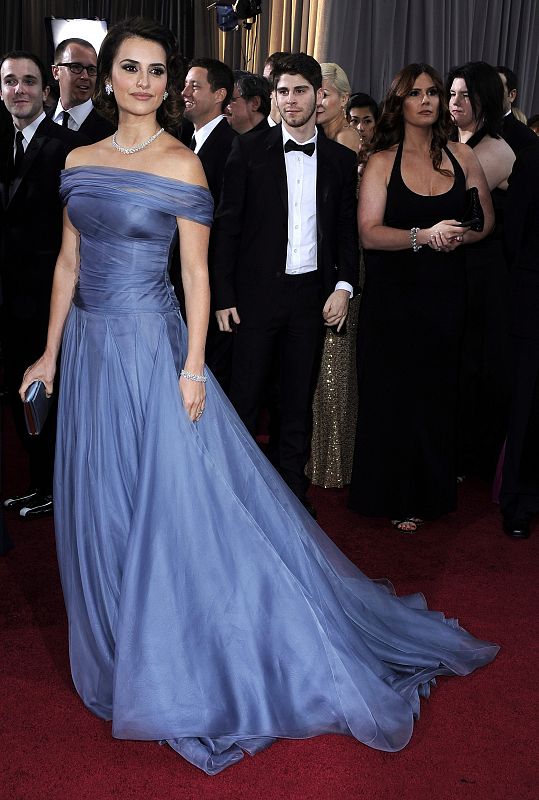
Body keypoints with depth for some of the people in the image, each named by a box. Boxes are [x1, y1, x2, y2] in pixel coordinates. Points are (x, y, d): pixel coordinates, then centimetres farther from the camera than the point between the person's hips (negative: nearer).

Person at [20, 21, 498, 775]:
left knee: (174, 502, 0)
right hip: (90, 349, 6)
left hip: (151, 347, -5)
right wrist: (50, 352, 12)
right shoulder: (80, 161, 8)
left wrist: (193, 367, -13)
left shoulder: (181, 166, -6)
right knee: (101, 508, 14)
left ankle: (177, 671, 18)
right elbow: (69, 263, 12)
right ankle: (123, 650, 35)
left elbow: (196, 272, -7)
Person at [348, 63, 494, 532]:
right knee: (392, 396, 3)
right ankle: (393, 495, 18)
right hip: (392, 296, -2)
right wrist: (424, 235, -23)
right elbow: (369, 233, -11)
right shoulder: (382, 162, -1)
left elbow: (486, 220, 11)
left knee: (437, 393, 7)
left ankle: (430, 492, 23)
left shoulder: (462, 158, 7)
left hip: (445, 296, 2)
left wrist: (461, 234, -11)